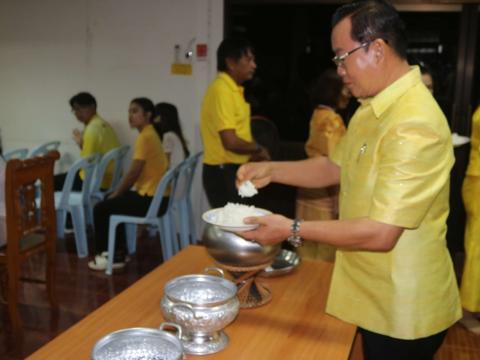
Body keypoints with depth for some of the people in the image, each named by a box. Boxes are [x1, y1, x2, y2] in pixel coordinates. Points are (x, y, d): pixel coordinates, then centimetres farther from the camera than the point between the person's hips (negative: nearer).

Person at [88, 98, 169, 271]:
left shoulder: (145, 136, -16)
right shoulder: (150, 134, 15)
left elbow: (133, 172, -17)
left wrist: (115, 193, -4)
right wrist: (116, 193, 13)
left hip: (151, 198, -10)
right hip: (155, 194, 10)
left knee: (101, 209, -2)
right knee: (111, 203, 24)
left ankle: (110, 256, 11)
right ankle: (118, 252, 26)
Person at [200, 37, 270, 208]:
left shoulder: (234, 89, 12)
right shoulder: (221, 90, -18)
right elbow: (230, 142, -25)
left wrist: (252, 153, 6)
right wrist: (258, 149, -9)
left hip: (232, 171, 10)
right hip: (223, 173, -10)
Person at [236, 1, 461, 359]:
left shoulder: (414, 125, -28)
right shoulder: (374, 107, 4)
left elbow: (381, 233, -30)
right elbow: (336, 167, 13)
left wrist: (292, 230, -24)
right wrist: (272, 170, 0)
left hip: (402, 308, -8)